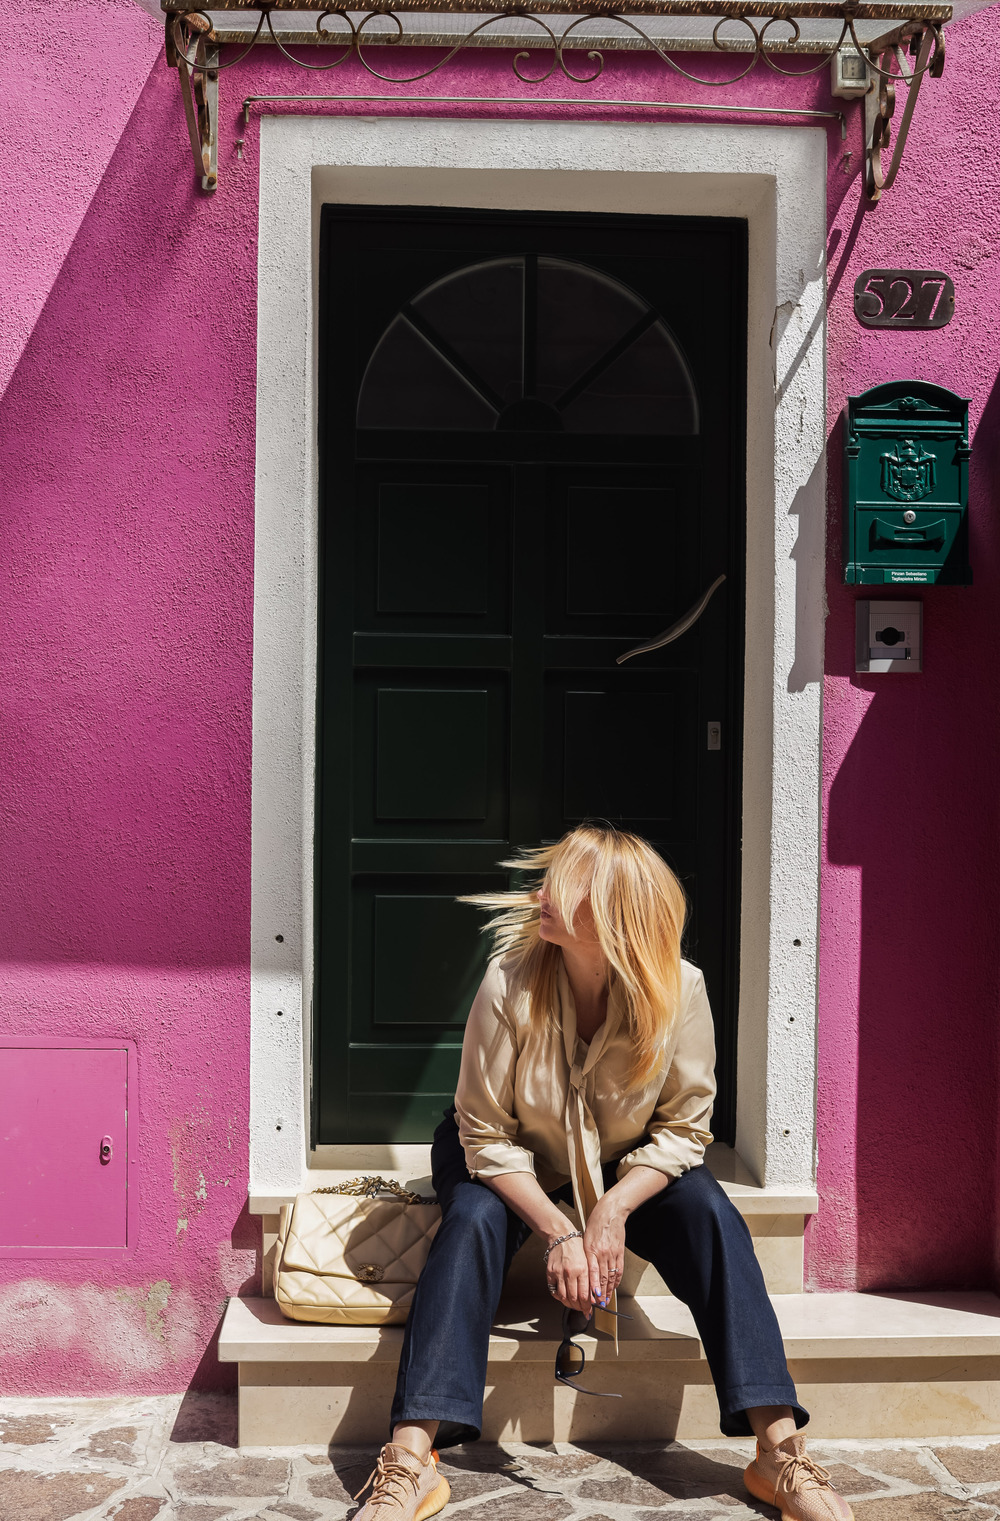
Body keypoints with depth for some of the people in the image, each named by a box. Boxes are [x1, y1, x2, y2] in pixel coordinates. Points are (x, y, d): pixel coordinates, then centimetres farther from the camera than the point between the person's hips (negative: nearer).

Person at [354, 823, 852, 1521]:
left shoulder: (678, 990, -24)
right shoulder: (510, 983, -27)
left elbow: (684, 1127, -14)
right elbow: (487, 1137, -20)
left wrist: (612, 1210, -27)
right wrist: (558, 1232, -28)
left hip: (627, 1167, 1)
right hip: (514, 1168, -1)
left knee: (711, 1213, -24)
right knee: (474, 1221, -31)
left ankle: (780, 1451, -21)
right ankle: (410, 1463, -33)